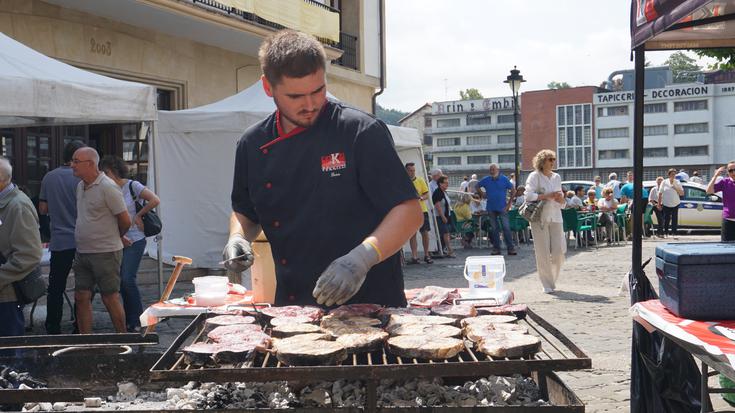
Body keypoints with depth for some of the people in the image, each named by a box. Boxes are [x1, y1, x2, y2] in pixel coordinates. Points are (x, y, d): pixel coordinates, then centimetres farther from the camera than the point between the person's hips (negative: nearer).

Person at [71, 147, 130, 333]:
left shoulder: (107, 187, -14)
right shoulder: (80, 186, 12)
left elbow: (125, 221, -11)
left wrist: (118, 238, 8)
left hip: (105, 253, -8)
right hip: (82, 253, 8)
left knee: (110, 298, 0)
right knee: (81, 297, 7)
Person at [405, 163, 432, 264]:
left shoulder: (420, 180, 3)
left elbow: (427, 195, 4)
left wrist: (421, 198, -16)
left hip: (422, 210, 0)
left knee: (425, 232, 1)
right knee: (412, 234, 2)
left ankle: (426, 255, 14)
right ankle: (414, 257, 7)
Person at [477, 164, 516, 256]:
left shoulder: (504, 179, -1)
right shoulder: (486, 180, 4)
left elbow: (513, 190, 3)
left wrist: (509, 203, -2)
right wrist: (483, 195, 9)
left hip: (502, 207, -2)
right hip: (491, 208, 2)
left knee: (506, 228, -7)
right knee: (494, 229, 6)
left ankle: (511, 248, -5)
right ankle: (496, 248, 13)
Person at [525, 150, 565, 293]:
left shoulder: (557, 177, 15)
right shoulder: (534, 176, -3)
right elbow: (528, 195, -14)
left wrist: (561, 199, -1)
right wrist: (547, 196, -16)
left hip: (555, 217, 5)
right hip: (540, 218, -5)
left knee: (559, 251, -1)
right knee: (543, 252, -3)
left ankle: (553, 280, 22)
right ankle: (547, 285, 7)